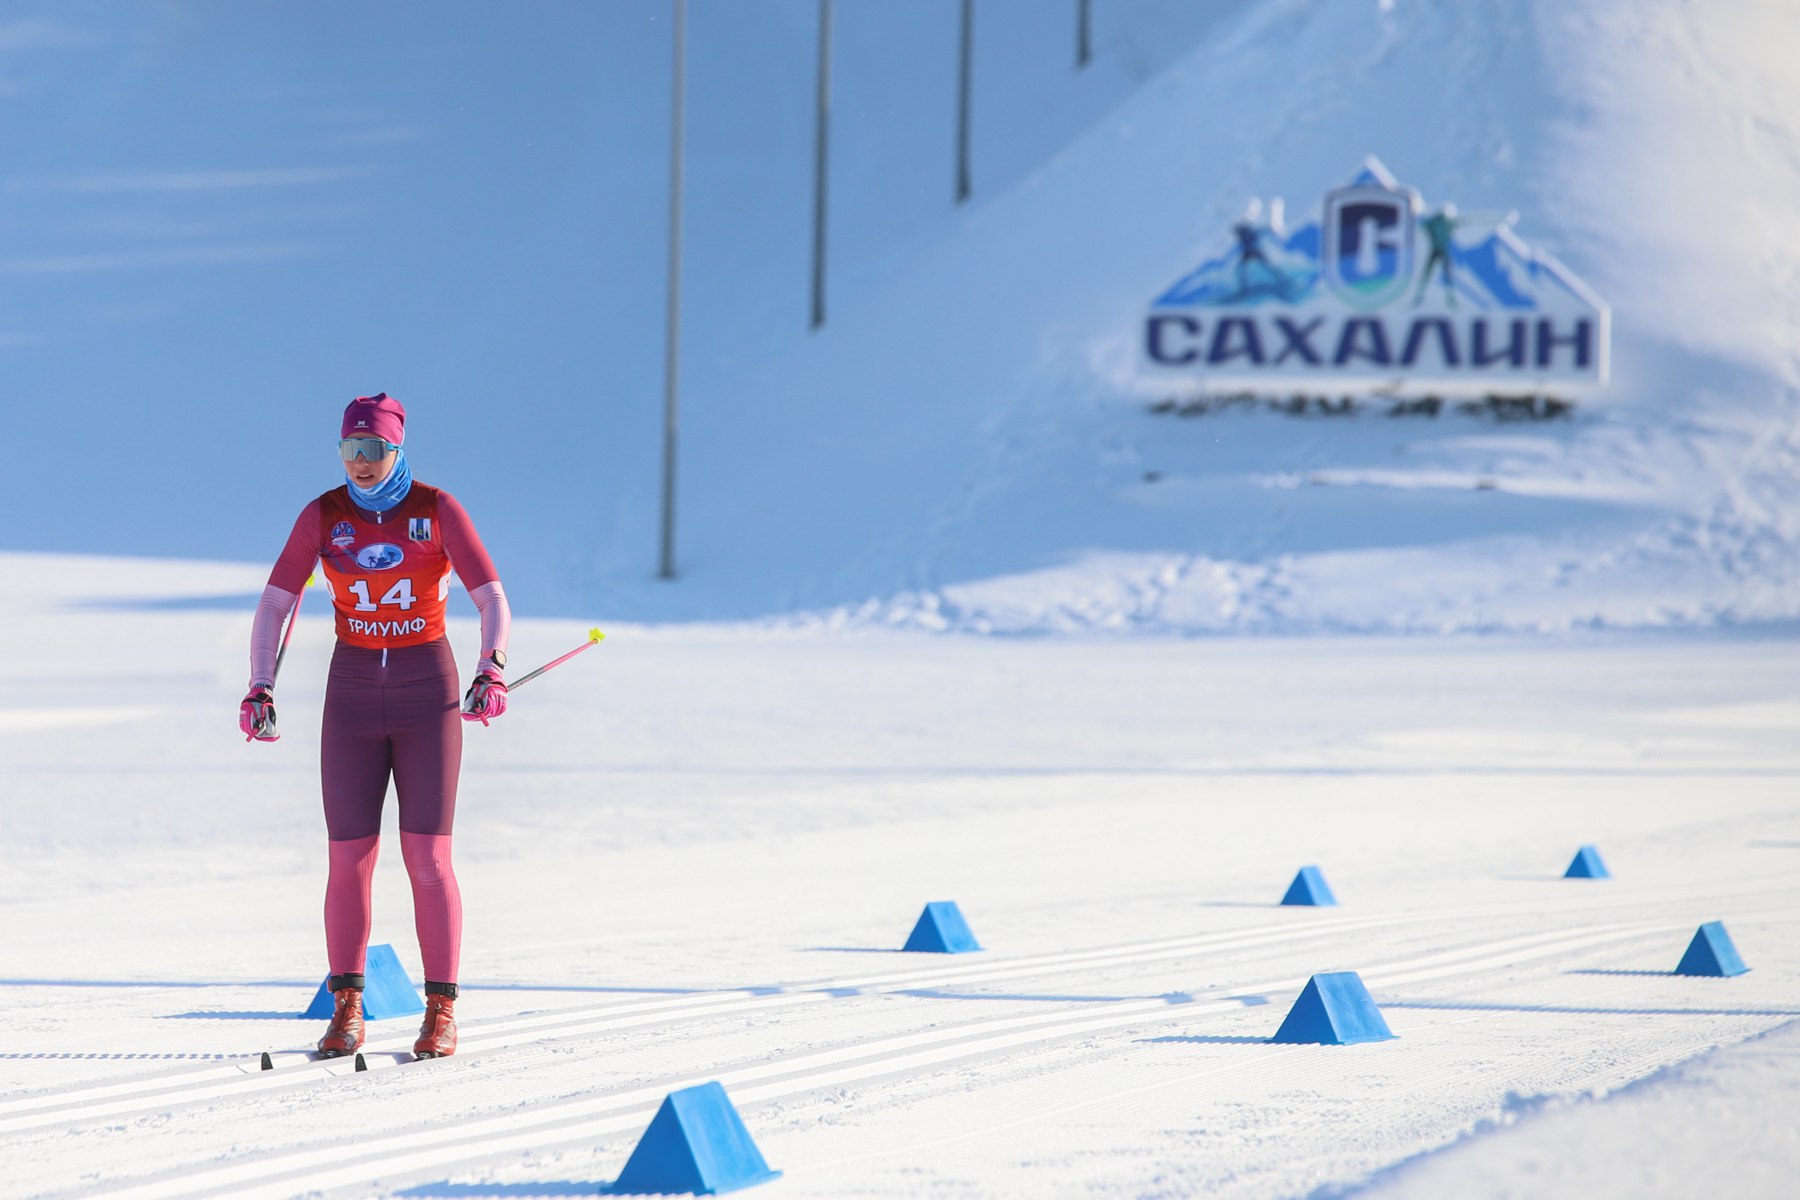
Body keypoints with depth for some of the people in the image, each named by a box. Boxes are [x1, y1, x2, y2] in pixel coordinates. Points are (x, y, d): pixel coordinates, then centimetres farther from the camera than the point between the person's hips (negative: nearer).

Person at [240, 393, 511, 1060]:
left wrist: (491, 672, -27)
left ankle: (441, 1012, 2)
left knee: (428, 857, -6)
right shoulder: (323, 516, -1)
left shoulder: (437, 510, -6)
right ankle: (346, 1012, 8)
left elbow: (493, 602, -10)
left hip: (428, 692, -2)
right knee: (349, 858, -1)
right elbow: (273, 606, -4)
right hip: (353, 695, 2)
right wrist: (260, 689, -16)